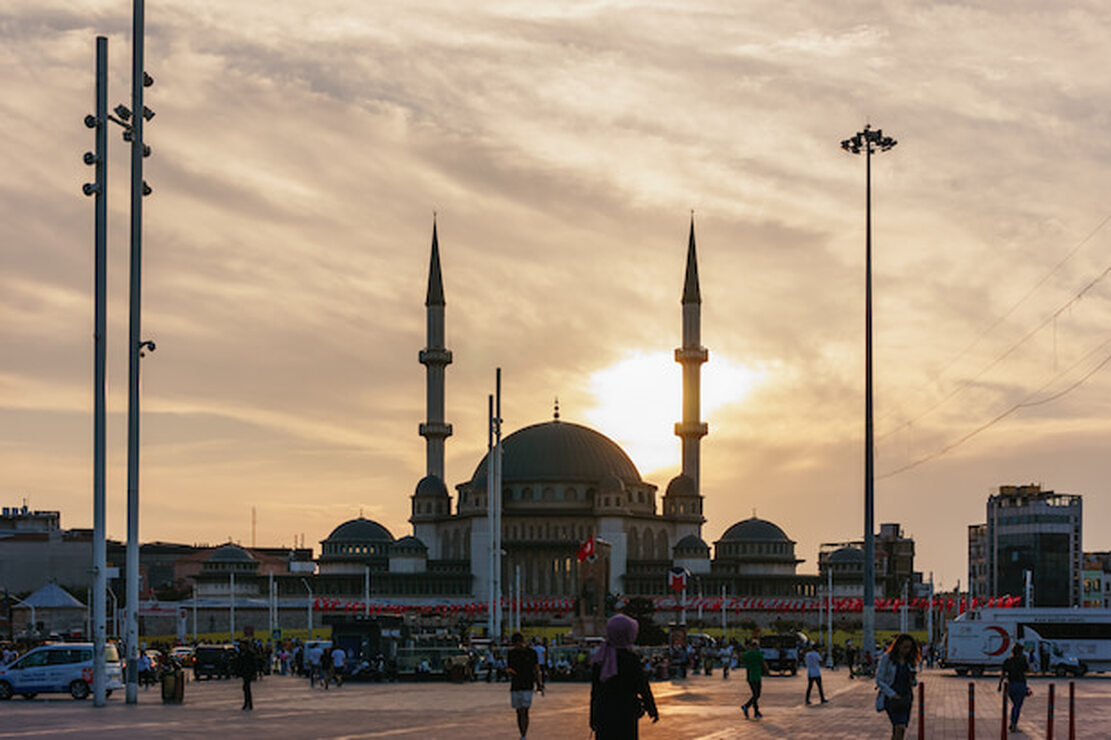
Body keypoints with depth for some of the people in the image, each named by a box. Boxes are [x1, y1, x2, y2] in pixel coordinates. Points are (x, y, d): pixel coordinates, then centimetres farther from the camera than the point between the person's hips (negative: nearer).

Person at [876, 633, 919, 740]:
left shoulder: (910, 661, 9)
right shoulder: (886, 658, -5)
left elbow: (914, 682, 18)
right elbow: (879, 680, -7)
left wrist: (913, 680, -7)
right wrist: (892, 695, -18)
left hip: (906, 698, 5)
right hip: (892, 698, -5)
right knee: (900, 728, -22)